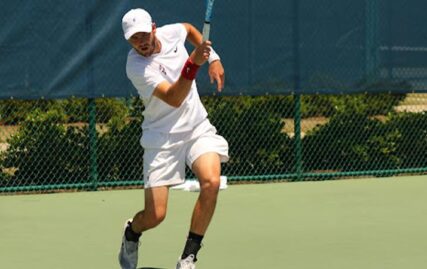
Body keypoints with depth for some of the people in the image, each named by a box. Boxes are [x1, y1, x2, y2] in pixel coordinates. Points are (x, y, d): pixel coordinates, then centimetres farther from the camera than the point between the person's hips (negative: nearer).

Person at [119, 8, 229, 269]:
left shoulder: (171, 33, -3)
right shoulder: (136, 67, -21)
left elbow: (190, 29, 24)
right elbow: (173, 99, -32)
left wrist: (213, 57, 14)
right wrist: (193, 64, -45)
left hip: (198, 128, 4)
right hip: (163, 137, -4)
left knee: (211, 182, -25)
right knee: (155, 215, -8)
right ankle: (131, 233, 33)